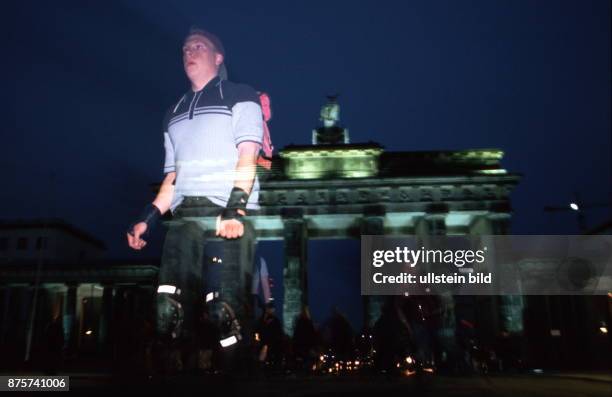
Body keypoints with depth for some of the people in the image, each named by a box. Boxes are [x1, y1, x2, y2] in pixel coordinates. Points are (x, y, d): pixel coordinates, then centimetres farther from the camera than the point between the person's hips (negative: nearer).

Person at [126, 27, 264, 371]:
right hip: (184, 216, 5)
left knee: (225, 312, -14)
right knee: (170, 312, -4)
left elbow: (247, 157, -3)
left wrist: (235, 208, -18)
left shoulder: (240, 96, 11)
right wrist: (149, 218, 11)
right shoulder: (175, 113, 28)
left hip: (228, 212, -5)